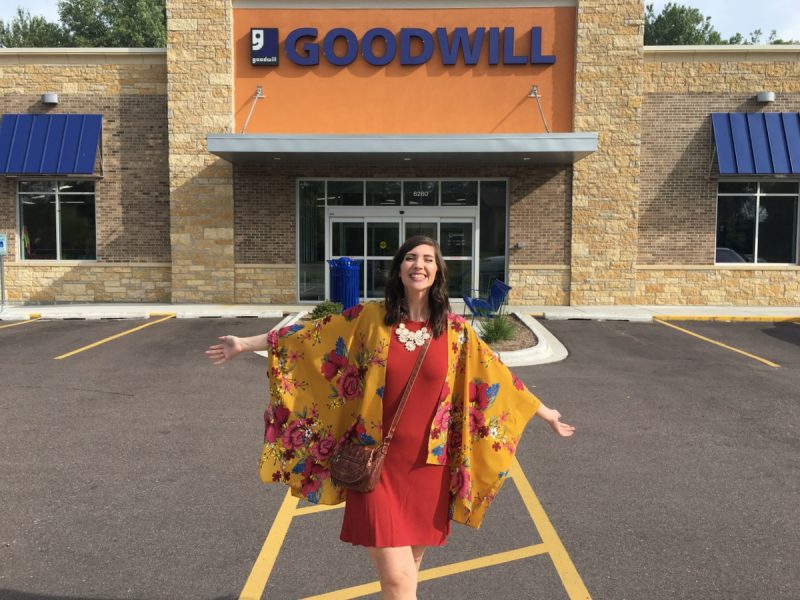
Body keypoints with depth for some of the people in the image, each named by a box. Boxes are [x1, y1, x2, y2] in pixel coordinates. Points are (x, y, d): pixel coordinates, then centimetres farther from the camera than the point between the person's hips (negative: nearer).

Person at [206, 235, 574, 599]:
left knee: (407, 568, 17)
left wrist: (545, 413, 14)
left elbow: (496, 378, 8)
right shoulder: (371, 318, -3)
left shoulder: (455, 330, 0)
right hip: (377, 463, -2)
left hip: (427, 467, 2)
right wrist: (244, 344, 5)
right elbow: (307, 337, 3)